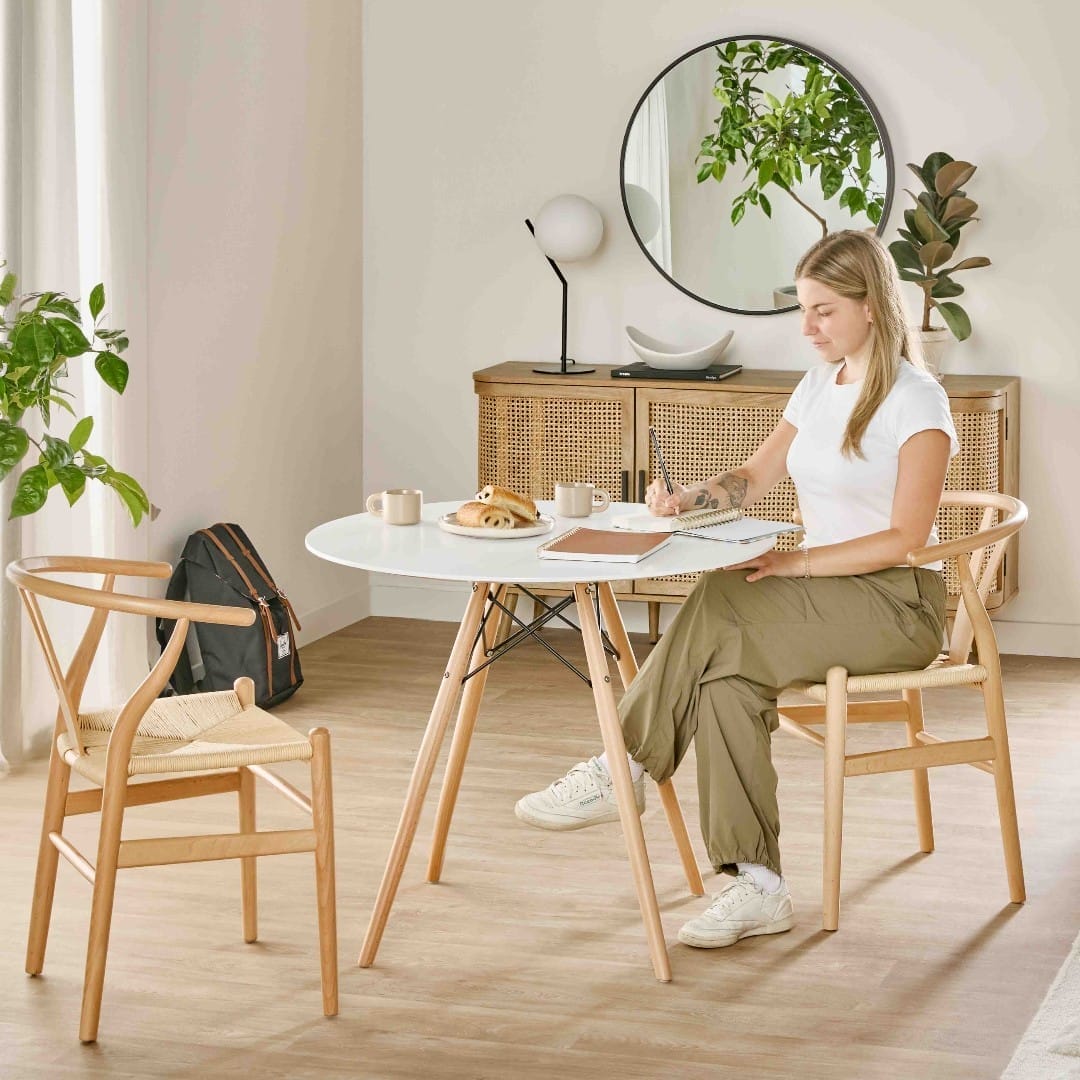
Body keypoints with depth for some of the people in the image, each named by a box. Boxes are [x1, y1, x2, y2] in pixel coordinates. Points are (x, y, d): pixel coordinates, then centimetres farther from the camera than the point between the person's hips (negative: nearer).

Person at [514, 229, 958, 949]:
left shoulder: (915, 401, -10)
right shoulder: (819, 386, 15)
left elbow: (906, 538, -17)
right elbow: (753, 478, 16)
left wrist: (794, 563, -21)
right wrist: (688, 501, -6)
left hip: (897, 602, -7)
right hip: (825, 595, 7)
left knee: (721, 605, -29)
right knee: (727, 673, -25)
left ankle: (622, 772, -18)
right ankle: (759, 887, -28)